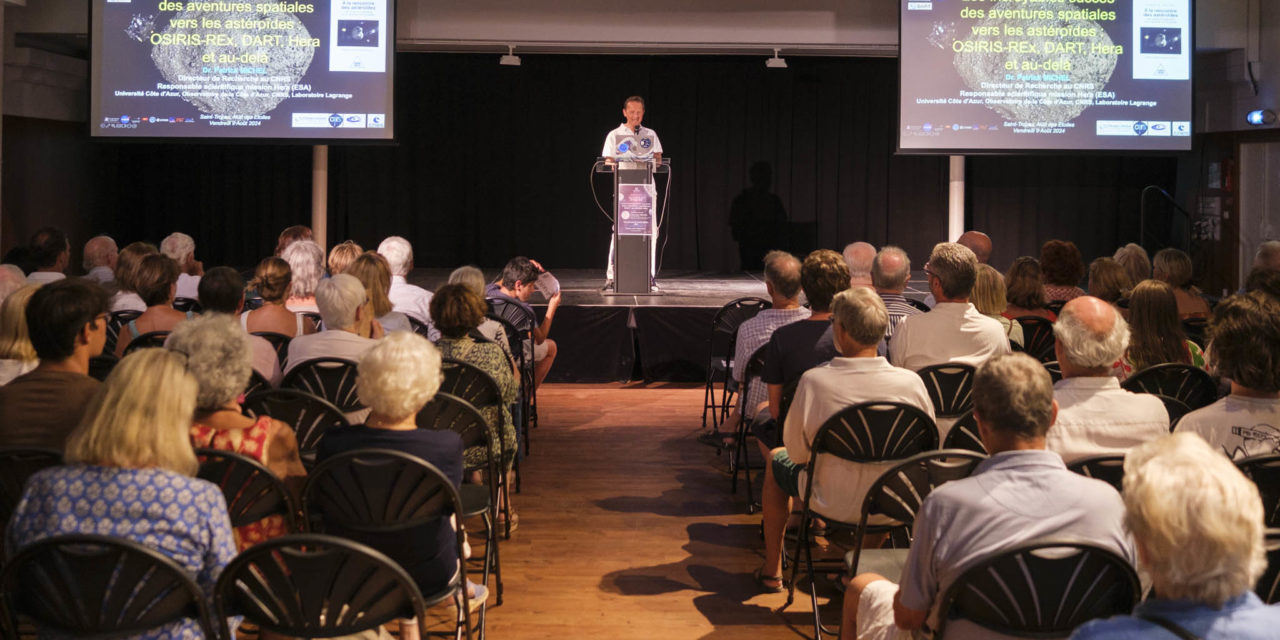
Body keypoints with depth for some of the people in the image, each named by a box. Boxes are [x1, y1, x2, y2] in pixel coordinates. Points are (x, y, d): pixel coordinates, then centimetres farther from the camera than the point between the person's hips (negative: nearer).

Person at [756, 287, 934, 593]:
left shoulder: (814, 381, -23)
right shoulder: (911, 382, -17)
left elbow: (797, 452, -11)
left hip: (834, 504, -2)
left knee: (776, 460, 29)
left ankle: (771, 570, 41)